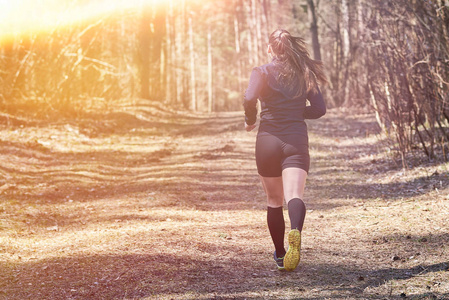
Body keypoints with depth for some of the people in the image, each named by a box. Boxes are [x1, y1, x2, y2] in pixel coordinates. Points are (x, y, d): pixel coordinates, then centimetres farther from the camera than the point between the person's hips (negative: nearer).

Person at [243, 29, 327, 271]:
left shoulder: (262, 72, 0)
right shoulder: (305, 74, 9)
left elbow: (250, 99, -18)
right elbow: (319, 108, 7)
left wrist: (250, 121, 1)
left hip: (268, 141, -1)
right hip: (297, 141, 1)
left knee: (274, 201, 14)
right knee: (294, 196, -14)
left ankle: (280, 254, 22)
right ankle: (296, 230, -46)